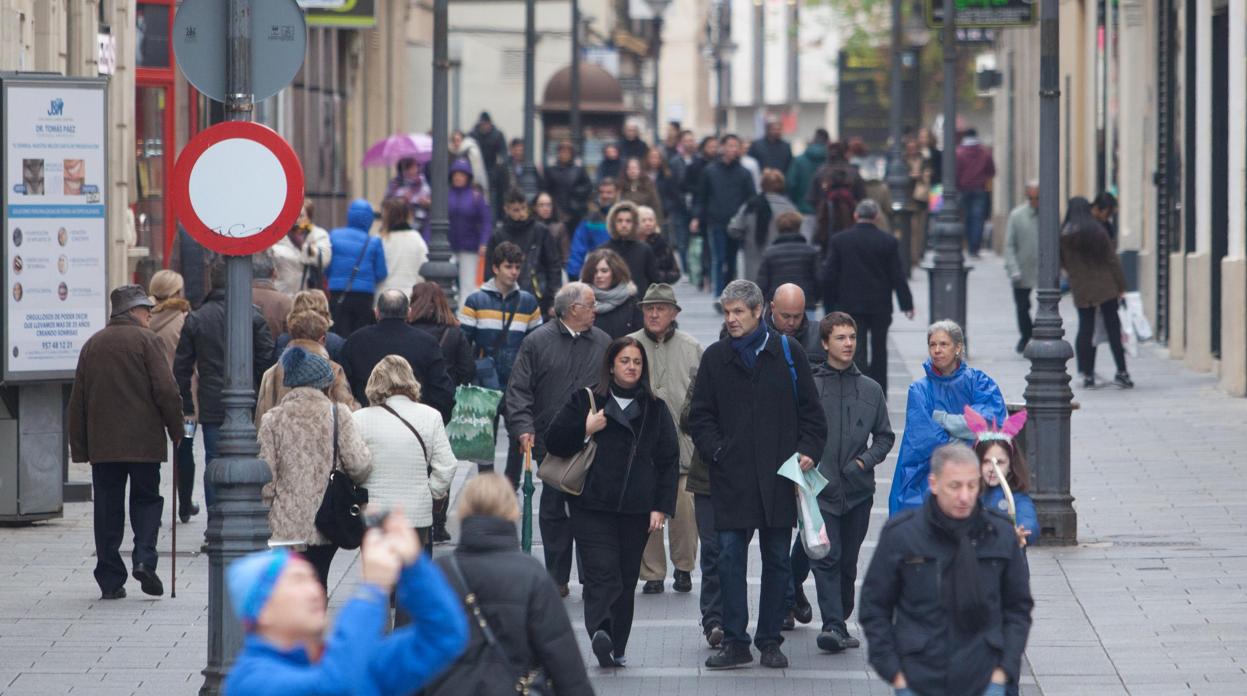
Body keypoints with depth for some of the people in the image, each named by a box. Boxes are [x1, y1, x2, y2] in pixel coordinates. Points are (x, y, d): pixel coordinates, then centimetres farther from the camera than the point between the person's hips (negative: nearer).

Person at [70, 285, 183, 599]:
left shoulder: (92, 345, 12)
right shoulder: (146, 340, -3)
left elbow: (77, 401, 13)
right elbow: (166, 390, -11)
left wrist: (79, 446, 17)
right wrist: (176, 431, 0)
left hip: (102, 443, 4)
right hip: (144, 440, -4)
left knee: (108, 509, 5)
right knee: (146, 499, 9)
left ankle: (110, 581, 3)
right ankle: (144, 558, -11)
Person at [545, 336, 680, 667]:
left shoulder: (655, 409, 11)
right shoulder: (585, 400, 7)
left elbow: (669, 462, 10)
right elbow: (553, 442, 7)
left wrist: (661, 507, 1)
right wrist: (585, 430, -9)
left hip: (636, 509, 2)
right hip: (592, 506, -2)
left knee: (626, 579, -1)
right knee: (603, 572, -13)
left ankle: (615, 646, -2)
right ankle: (600, 630, -25)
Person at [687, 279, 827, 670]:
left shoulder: (785, 353, 5)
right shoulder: (715, 358, 8)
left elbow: (810, 410, 8)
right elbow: (700, 417, 10)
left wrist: (808, 450, -5)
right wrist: (717, 450, -4)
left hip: (779, 476, 0)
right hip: (731, 478, 0)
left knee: (777, 560, 5)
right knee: (730, 558, -6)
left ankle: (770, 641, 12)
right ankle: (734, 642, -2)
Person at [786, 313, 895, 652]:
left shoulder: (870, 390, 11)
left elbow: (884, 436, 15)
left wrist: (865, 461, -2)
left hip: (858, 489, 3)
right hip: (819, 489, -3)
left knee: (848, 562, 9)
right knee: (826, 558, -14)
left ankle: (839, 621, 21)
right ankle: (833, 625, -20)